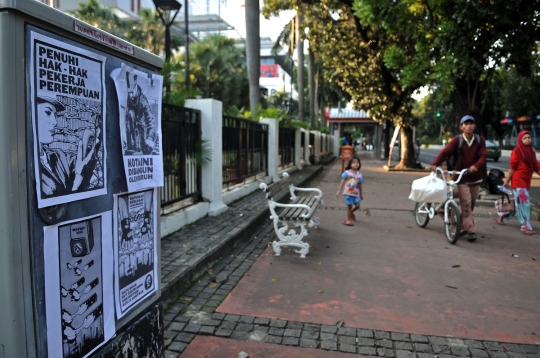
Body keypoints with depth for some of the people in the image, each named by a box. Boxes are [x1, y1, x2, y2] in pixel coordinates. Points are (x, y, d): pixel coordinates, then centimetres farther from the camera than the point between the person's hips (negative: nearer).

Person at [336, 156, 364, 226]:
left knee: (357, 206, -1)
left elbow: (360, 185, 10)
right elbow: (343, 182, -7)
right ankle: (349, 220, 17)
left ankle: (351, 212, 32)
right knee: (349, 206, 2)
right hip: (348, 193, -3)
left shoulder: (359, 174, 3)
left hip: (356, 193, 3)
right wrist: (339, 190, -12)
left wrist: (361, 194, 16)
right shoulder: (347, 173, -7)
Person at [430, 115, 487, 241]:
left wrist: (476, 166, -30)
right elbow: (445, 152, -21)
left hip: (475, 177, 4)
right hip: (461, 178, -4)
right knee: (466, 203, -11)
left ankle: (464, 226, 30)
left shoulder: (480, 140, 0)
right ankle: (471, 230, -7)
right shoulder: (457, 140, -9)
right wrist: (435, 163, -37)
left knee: (471, 204, 12)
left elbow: (483, 156, -10)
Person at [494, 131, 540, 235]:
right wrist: (507, 180, -8)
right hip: (518, 180, -7)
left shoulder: (531, 152, 12)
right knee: (525, 203, -9)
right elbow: (512, 167, -9)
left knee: (519, 202, 13)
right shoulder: (516, 151, -8)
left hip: (526, 181, 7)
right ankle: (525, 226, -4)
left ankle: (502, 218, 24)